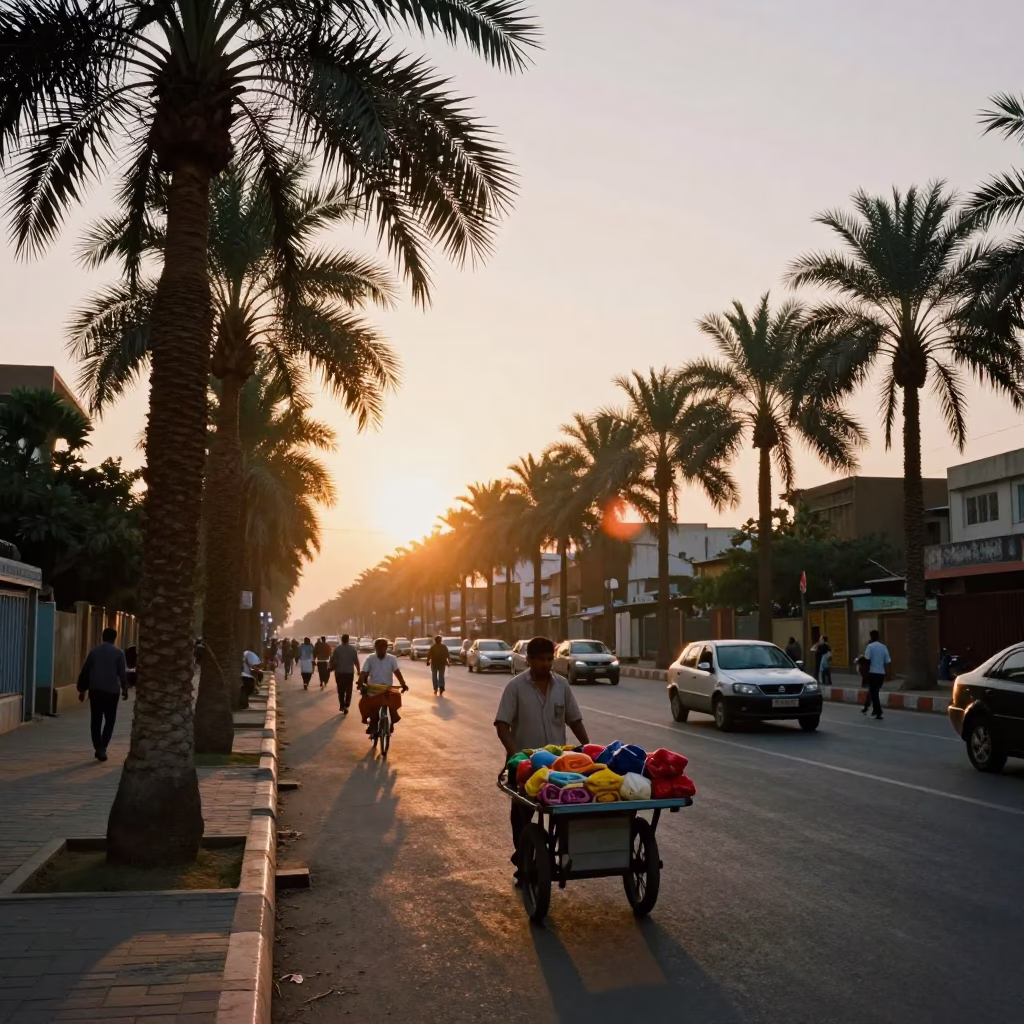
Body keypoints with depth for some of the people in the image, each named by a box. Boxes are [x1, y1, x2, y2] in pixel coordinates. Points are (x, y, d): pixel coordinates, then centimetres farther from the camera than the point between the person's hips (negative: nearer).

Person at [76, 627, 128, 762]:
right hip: (112, 691, -2)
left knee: (96, 721, 9)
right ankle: (102, 747, -7)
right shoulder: (119, 653, -2)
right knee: (109, 720, 6)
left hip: (95, 690, 2)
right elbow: (122, 673, -4)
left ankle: (98, 748, 9)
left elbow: (85, 671, 6)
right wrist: (124, 688, 5)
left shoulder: (94, 651, 5)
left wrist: (82, 689, 13)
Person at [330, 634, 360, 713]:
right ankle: (346, 705, -5)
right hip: (349, 672, 0)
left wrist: (332, 667, 9)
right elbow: (356, 661, -2)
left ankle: (342, 705, 12)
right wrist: (358, 670, 10)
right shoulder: (353, 649, -4)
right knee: (348, 690, 8)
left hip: (339, 672, 0)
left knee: (341, 690, 12)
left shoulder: (337, 649, -5)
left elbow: (333, 660, -6)